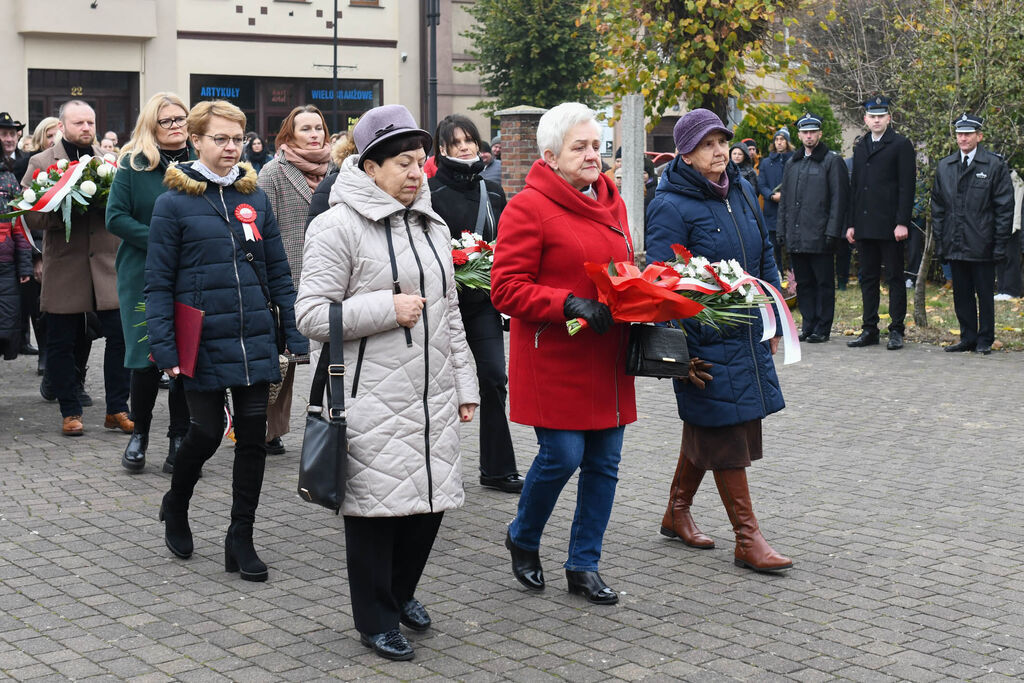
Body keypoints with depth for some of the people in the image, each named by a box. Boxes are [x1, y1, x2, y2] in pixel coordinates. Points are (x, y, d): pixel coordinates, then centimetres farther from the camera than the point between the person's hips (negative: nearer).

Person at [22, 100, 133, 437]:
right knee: (62, 343, 4)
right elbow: (32, 216, -3)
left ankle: (117, 410, 8)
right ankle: (70, 412, 17)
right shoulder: (41, 163, 4)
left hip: (108, 264, 2)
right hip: (64, 267, -1)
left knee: (120, 336, -4)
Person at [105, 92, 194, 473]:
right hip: (144, 276, -1)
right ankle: (139, 433, 20)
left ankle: (179, 438, 15)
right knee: (147, 359, 0)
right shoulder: (133, 164, 1)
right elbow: (116, 217, -4)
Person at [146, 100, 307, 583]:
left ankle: (241, 539, 16)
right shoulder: (174, 202, -3)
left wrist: (295, 331, 5)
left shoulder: (255, 197, 8)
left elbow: (278, 270, 11)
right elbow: (158, 282, -4)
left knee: (253, 435, 4)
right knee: (207, 432, 2)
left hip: (254, 339, 4)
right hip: (204, 342, -4)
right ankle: (175, 506, 33)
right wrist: (164, 347, -12)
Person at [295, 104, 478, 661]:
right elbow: (311, 314, -12)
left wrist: (464, 385, 17)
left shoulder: (431, 226, 14)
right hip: (373, 401, -6)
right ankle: (376, 621, 19)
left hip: (432, 400, 7)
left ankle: (401, 592, 36)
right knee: (376, 505, 1)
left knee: (431, 497, 11)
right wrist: (387, 308, -18)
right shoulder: (338, 226, -9)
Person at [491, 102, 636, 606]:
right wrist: (569, 305, -22)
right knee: (562, 455, -7)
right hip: (552, 361, -7)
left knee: (604, 463, 8)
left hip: (606, 361, 7)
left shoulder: (612, 203, 14)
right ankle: (522, 540, 22)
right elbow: (506, 290, -13)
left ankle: (584, 565, 22)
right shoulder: (528, 207, -9)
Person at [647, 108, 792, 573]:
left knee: (708, 428, 17)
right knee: (724, 435, -3)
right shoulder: (671, 206, -13)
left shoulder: (741, 191, 10)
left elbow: (764, 256, 19)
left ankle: (677, 512, 33)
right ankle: (747, 538, 4)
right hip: (705, 338, -8)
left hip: (747, 335, 8)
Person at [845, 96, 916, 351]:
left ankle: (896, 330, 3)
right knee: (868, 278, 9)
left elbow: (907, 186, -7)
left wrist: (902, 222, -15)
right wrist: (851, 223, 12)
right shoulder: (860, 147, 16)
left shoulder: (901, 145, -2)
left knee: (894, 278, 0)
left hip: (890, 225, -6)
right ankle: (869, 330, 14)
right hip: (865, 225, 6)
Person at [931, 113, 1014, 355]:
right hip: (955, 244, 4)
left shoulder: (995, 166, -2)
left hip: (982, 245, -4)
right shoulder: (944, 167, 11)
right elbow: (937, 207, 15)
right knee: (961, 294, 9)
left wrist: (1000, 244, -8)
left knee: (985, 294, 3)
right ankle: (968, 337, 18)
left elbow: (1005, 208, -3)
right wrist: (940, 241, 8)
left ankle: (985, 340, 11)